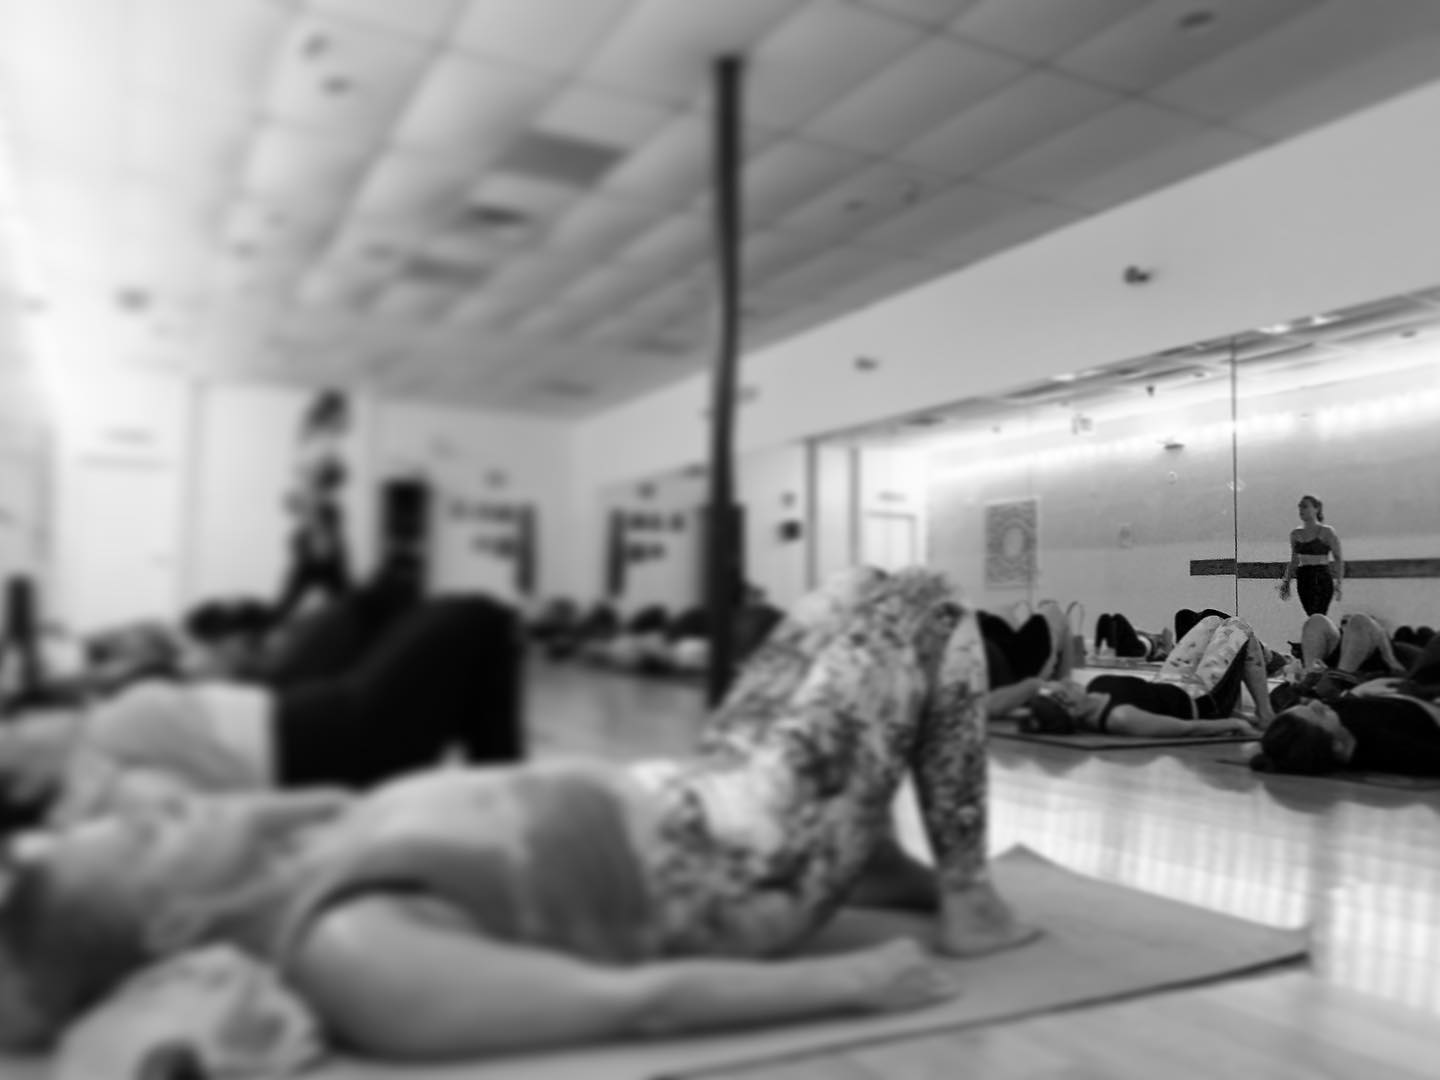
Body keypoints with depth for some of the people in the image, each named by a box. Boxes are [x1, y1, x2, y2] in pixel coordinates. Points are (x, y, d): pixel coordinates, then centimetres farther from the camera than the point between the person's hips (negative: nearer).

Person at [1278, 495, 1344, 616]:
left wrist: (1339, 583, -11)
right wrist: (1286, 582, 11)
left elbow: (1339, 558, -3)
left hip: (1322, 579, -5)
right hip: (1303, 579, 5)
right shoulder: (1295, 534, 12)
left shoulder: (1326, 532, -3)